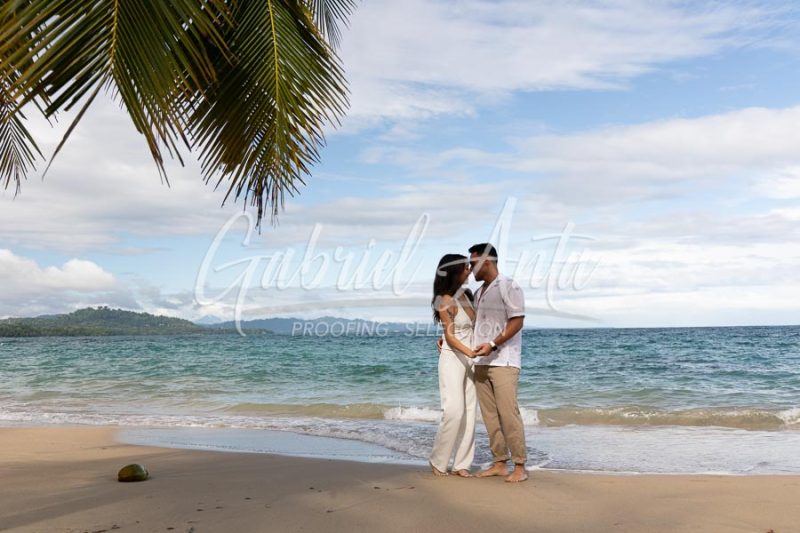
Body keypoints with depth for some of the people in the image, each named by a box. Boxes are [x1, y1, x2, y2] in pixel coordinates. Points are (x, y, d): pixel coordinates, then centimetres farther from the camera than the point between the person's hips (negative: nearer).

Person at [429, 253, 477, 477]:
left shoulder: (465, 294, 7)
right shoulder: (446, 302, -14)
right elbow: (449, 335, -15)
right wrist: (468, 351, -27)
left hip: (469, 359, 7)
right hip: (452, 358, -7)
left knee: (469, 412, 4)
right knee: (454, 411, -12)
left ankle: (462, 464, 9)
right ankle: (437, 461, 4)